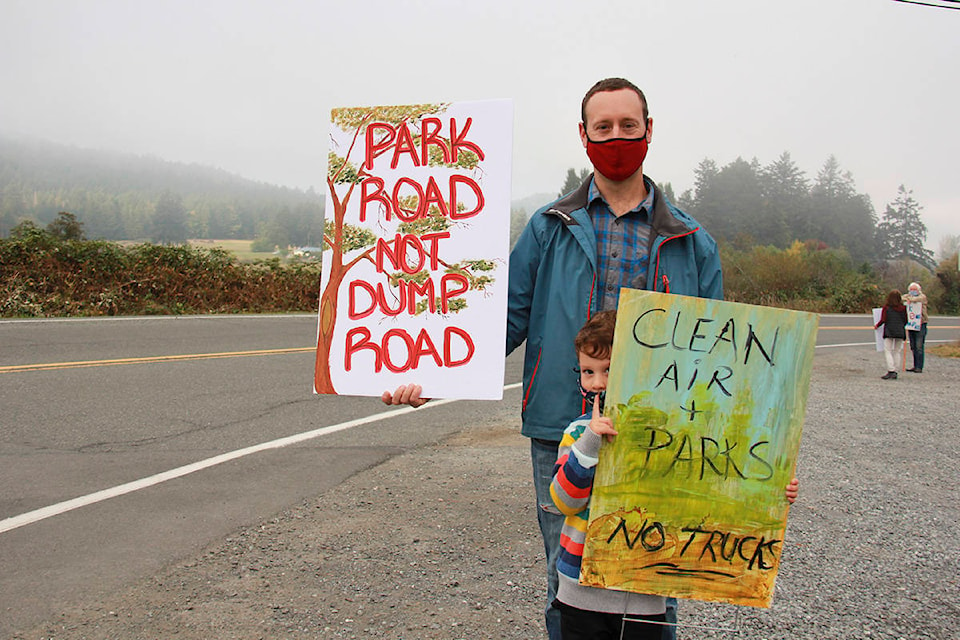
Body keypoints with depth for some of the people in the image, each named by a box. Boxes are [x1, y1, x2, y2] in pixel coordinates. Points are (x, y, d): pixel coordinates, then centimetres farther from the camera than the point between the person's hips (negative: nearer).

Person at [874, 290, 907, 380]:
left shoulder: (886, 307, -3)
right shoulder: (903, 308, 4)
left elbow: (883, 320, -7)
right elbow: (906, 320, 8)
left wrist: (877, 325, 11)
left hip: (889, 332, -3)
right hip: (900, 332, 3)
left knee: (887, 350, -1)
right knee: (897, 352, 9)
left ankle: (891, 371, -15)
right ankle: (895, 372, 9)